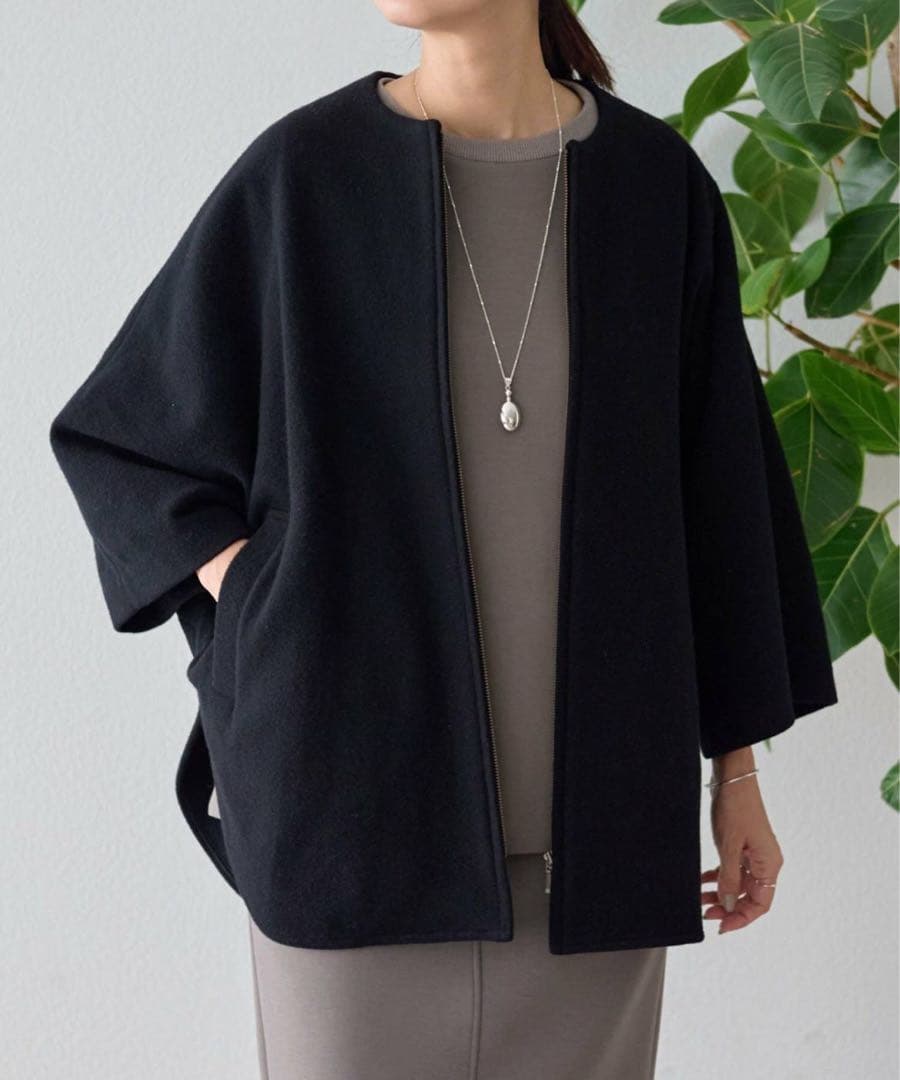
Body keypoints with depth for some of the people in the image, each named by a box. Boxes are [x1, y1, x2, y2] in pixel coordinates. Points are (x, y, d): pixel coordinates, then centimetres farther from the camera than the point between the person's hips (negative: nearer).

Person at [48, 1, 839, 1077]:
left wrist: (738, 768, 8)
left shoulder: (657, 184, 1)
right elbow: (116, 433, 7)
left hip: (594, 793, 2)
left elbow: (717, 484, 7)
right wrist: (262, 609, -7)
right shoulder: (299, 172, -4)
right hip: (357, 778, -1)